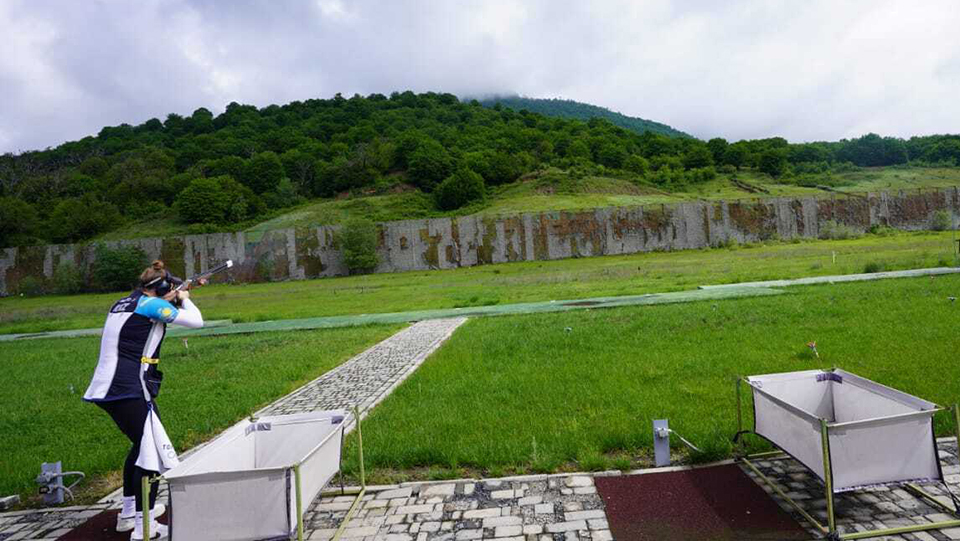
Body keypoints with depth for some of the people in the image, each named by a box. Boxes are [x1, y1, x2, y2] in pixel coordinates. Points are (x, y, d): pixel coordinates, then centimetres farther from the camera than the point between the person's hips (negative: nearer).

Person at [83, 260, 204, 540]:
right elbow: (196, 321, -12)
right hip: (130, 390, -9)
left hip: (106, 389, 9)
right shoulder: (151, 304, -10)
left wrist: (167, 303, 20)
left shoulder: (123, 303, 14)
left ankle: (129, 512, 35)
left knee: (141, 444, 23)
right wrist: (185, 299, 6)